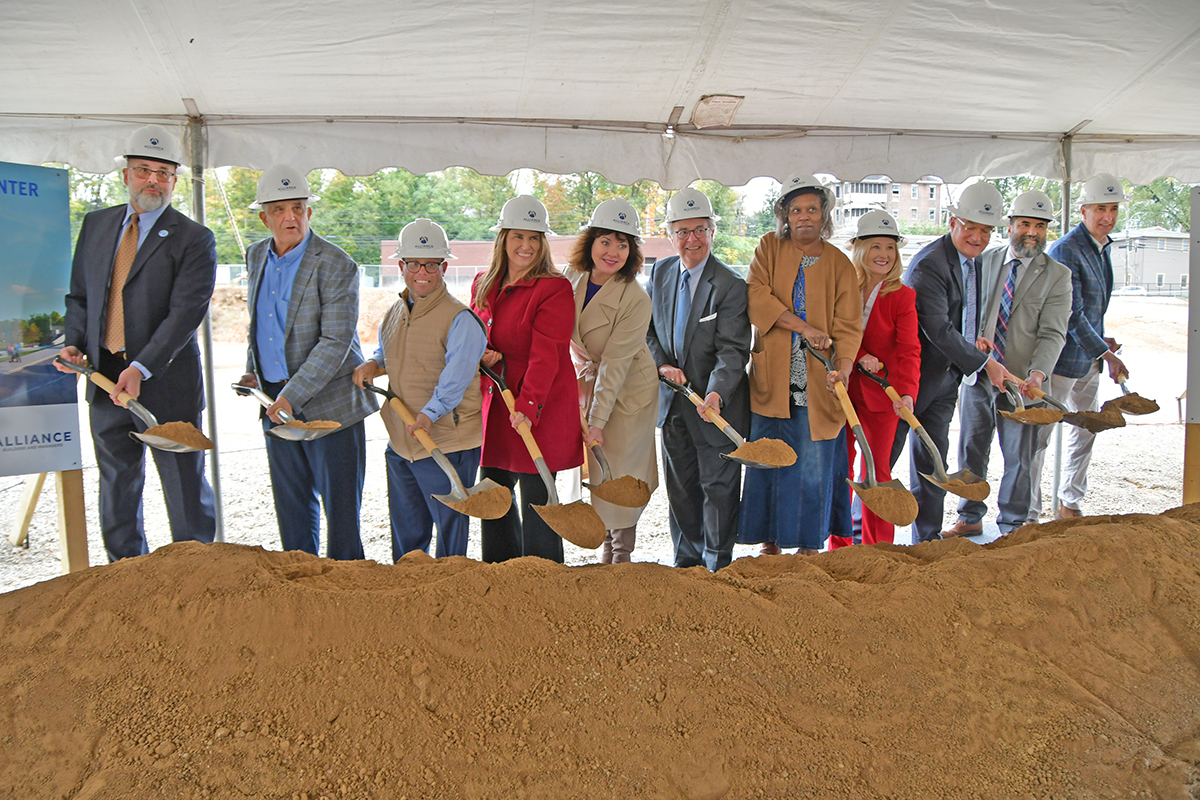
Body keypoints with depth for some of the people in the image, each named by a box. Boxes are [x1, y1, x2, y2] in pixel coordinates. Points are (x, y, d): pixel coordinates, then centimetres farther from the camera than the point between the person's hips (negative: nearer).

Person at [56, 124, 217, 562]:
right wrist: (74, 343, -1)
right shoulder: (96, 224, 10)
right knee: (116, 489, 16)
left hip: (166, 386, -5)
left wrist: (141, 369, -27)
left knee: (185, 490, 4)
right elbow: (79, 294, 17)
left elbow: (185, 313, -17)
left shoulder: (194, 239, -7)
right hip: (104, 381, 6)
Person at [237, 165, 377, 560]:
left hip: (328, 401, -6)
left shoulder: (335, 266, -15)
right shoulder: (256, 257, 8)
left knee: (339, 504, 1)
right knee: (292, 503, 16)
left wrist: (292, 395, -24)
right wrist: (251, 371, 11)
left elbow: (335, 342, -21)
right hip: (276, 401, 7)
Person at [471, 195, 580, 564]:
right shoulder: (483, 285, 11)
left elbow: (545, 355, -17)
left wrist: (528, 405, -25)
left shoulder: (554, 288, -9)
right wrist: (481, 353, -2)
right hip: (493, 406, 7)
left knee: (535, 498, -1)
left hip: (540, 410, -7)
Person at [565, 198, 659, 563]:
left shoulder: (635, 299, -24)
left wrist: (598, 421, -25)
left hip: (628, 389, -5)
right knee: (595, 469, 11)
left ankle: (621, 553, 17)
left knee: (618, 470, 0)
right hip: (586, 381, 5)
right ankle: (606, 546, 27)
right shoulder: (573, 279, -6)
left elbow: (615, 364, -25)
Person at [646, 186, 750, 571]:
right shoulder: (660, 272, 4)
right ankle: (686, 559, 32)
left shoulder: (731, 286, -14)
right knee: (680, 486, 16)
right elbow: (649, 329, 12)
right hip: (672, 400, 6)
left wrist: (716, 393, -36)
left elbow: (733, 350, -20)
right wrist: (662, 364, -6)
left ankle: (717, 566, 20)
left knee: (718, 486, 4)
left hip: (716, 402, -5)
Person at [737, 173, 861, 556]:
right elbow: (756, 295, -8)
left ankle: (809, 546, 15)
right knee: (767, 463, 4)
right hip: (771, 378, 0)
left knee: (814, 466, 1)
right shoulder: (769, 248, 8)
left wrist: (843, 365, -20)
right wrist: (804, 327, -16)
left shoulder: (839, 263, 7)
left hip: (817, 383, 0)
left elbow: (848, 323, -2)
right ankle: (769, 543, 18)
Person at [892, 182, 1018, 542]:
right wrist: (985, 362, -19)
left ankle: (928, 539, 22)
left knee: (932, 462, 13)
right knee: (883, 457, 2)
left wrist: (977, 343, 6)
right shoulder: (929, 265, -20)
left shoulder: (974, 260, 10)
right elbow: (937, 329, -24)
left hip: (945, 378, 8)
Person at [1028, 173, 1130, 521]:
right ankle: (1029, 515, 5)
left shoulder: (1102, 247, 11)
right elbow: (1071, 315, -20)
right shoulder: (1065, 250, -17)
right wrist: (1105, 352, -17)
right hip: (1061, 360, -9)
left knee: (1085, 432, 16)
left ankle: (1070, 505, 30)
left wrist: (1100, 341, 11)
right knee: (1039, 435, -3)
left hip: (1089, 360, 9)